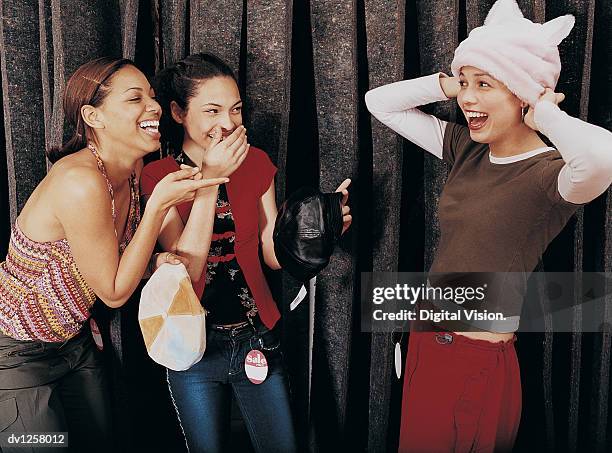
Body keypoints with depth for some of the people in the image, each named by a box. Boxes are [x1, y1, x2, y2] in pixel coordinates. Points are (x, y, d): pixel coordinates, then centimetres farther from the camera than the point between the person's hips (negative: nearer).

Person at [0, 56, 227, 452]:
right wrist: (160, 204, -28)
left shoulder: (134, 168, -6)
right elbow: (114, 292, -23)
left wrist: (155, 262, -13)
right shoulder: (81, 182, -32)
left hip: (74, 340, 8)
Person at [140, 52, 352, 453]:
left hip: (258, 339, 3)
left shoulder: (256, 163, 0)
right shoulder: (156, 178, -10)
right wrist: (209, 180, -26)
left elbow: (273, 253, 2)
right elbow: (187, 269, -20)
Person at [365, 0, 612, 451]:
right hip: (424, 344, 7)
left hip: (479, 366, -7)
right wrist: (448, 84, -5)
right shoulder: (466, 150, 1)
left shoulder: (551, 174, -18)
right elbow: (380, 102, 9)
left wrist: (544, 114, -25)